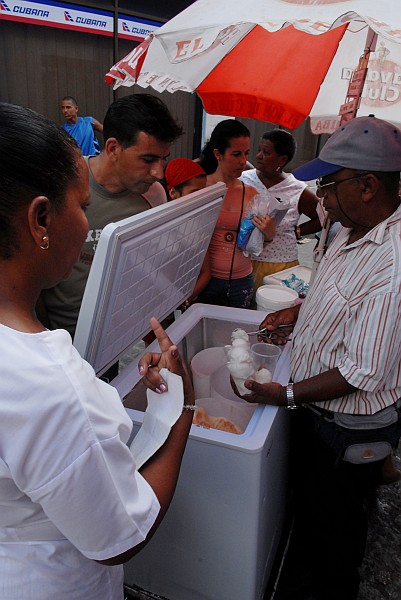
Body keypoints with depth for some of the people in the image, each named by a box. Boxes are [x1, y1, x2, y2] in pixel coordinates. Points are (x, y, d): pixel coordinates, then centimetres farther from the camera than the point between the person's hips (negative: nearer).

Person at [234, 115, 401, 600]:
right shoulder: (353, 229, -2)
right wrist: (301, 310, 5)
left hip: (351, 428, -9)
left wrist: (286, 395, -22)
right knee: (306, 504, 28)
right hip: (315, 409, 9)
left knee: (335, 520, 18)